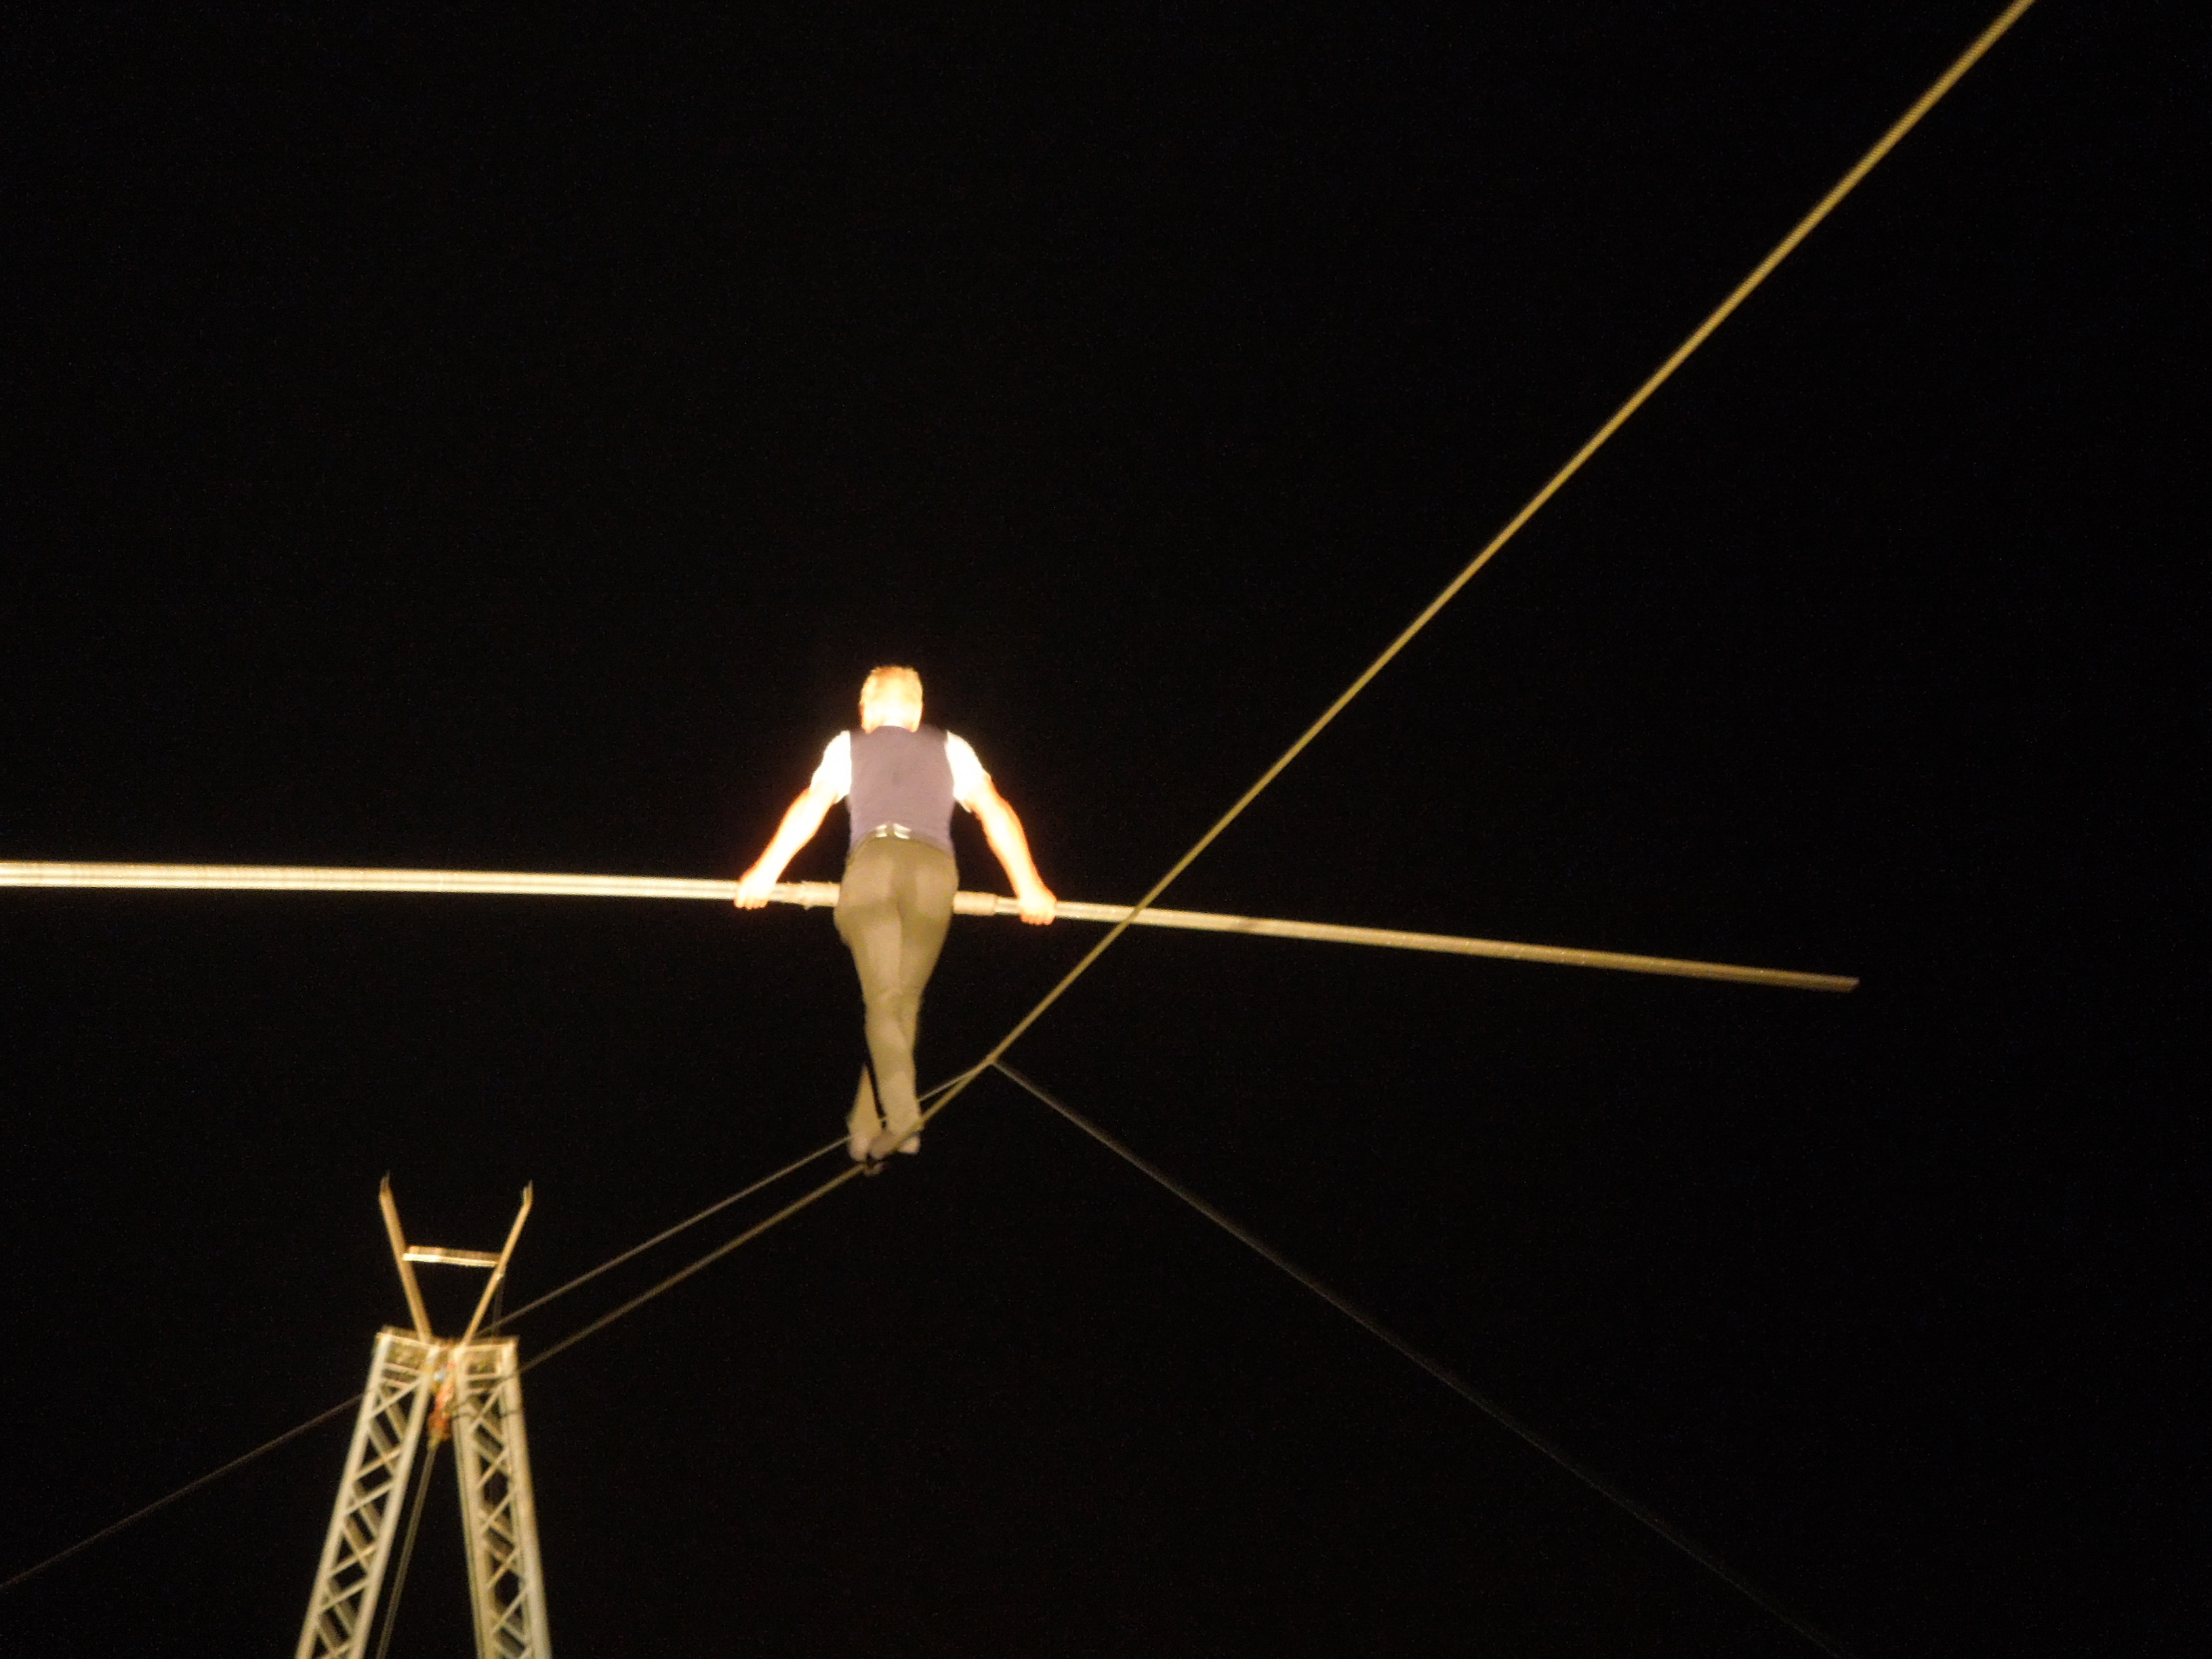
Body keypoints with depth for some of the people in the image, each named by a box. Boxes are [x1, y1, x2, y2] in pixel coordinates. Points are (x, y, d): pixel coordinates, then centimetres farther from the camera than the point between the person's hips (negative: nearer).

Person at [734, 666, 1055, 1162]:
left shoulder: (848, 745, 23)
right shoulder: (949, 748, 26)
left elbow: (811, 806, 7)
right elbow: (995, 811, 15)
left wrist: (766, 871, 3)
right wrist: (1027, 884, 15)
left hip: (872, 860, -1)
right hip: (934, 867, 1)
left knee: (883, 999, -6)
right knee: (905, 1000, 10)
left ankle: (901, 1112, -28)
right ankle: (865, 1126, 7)